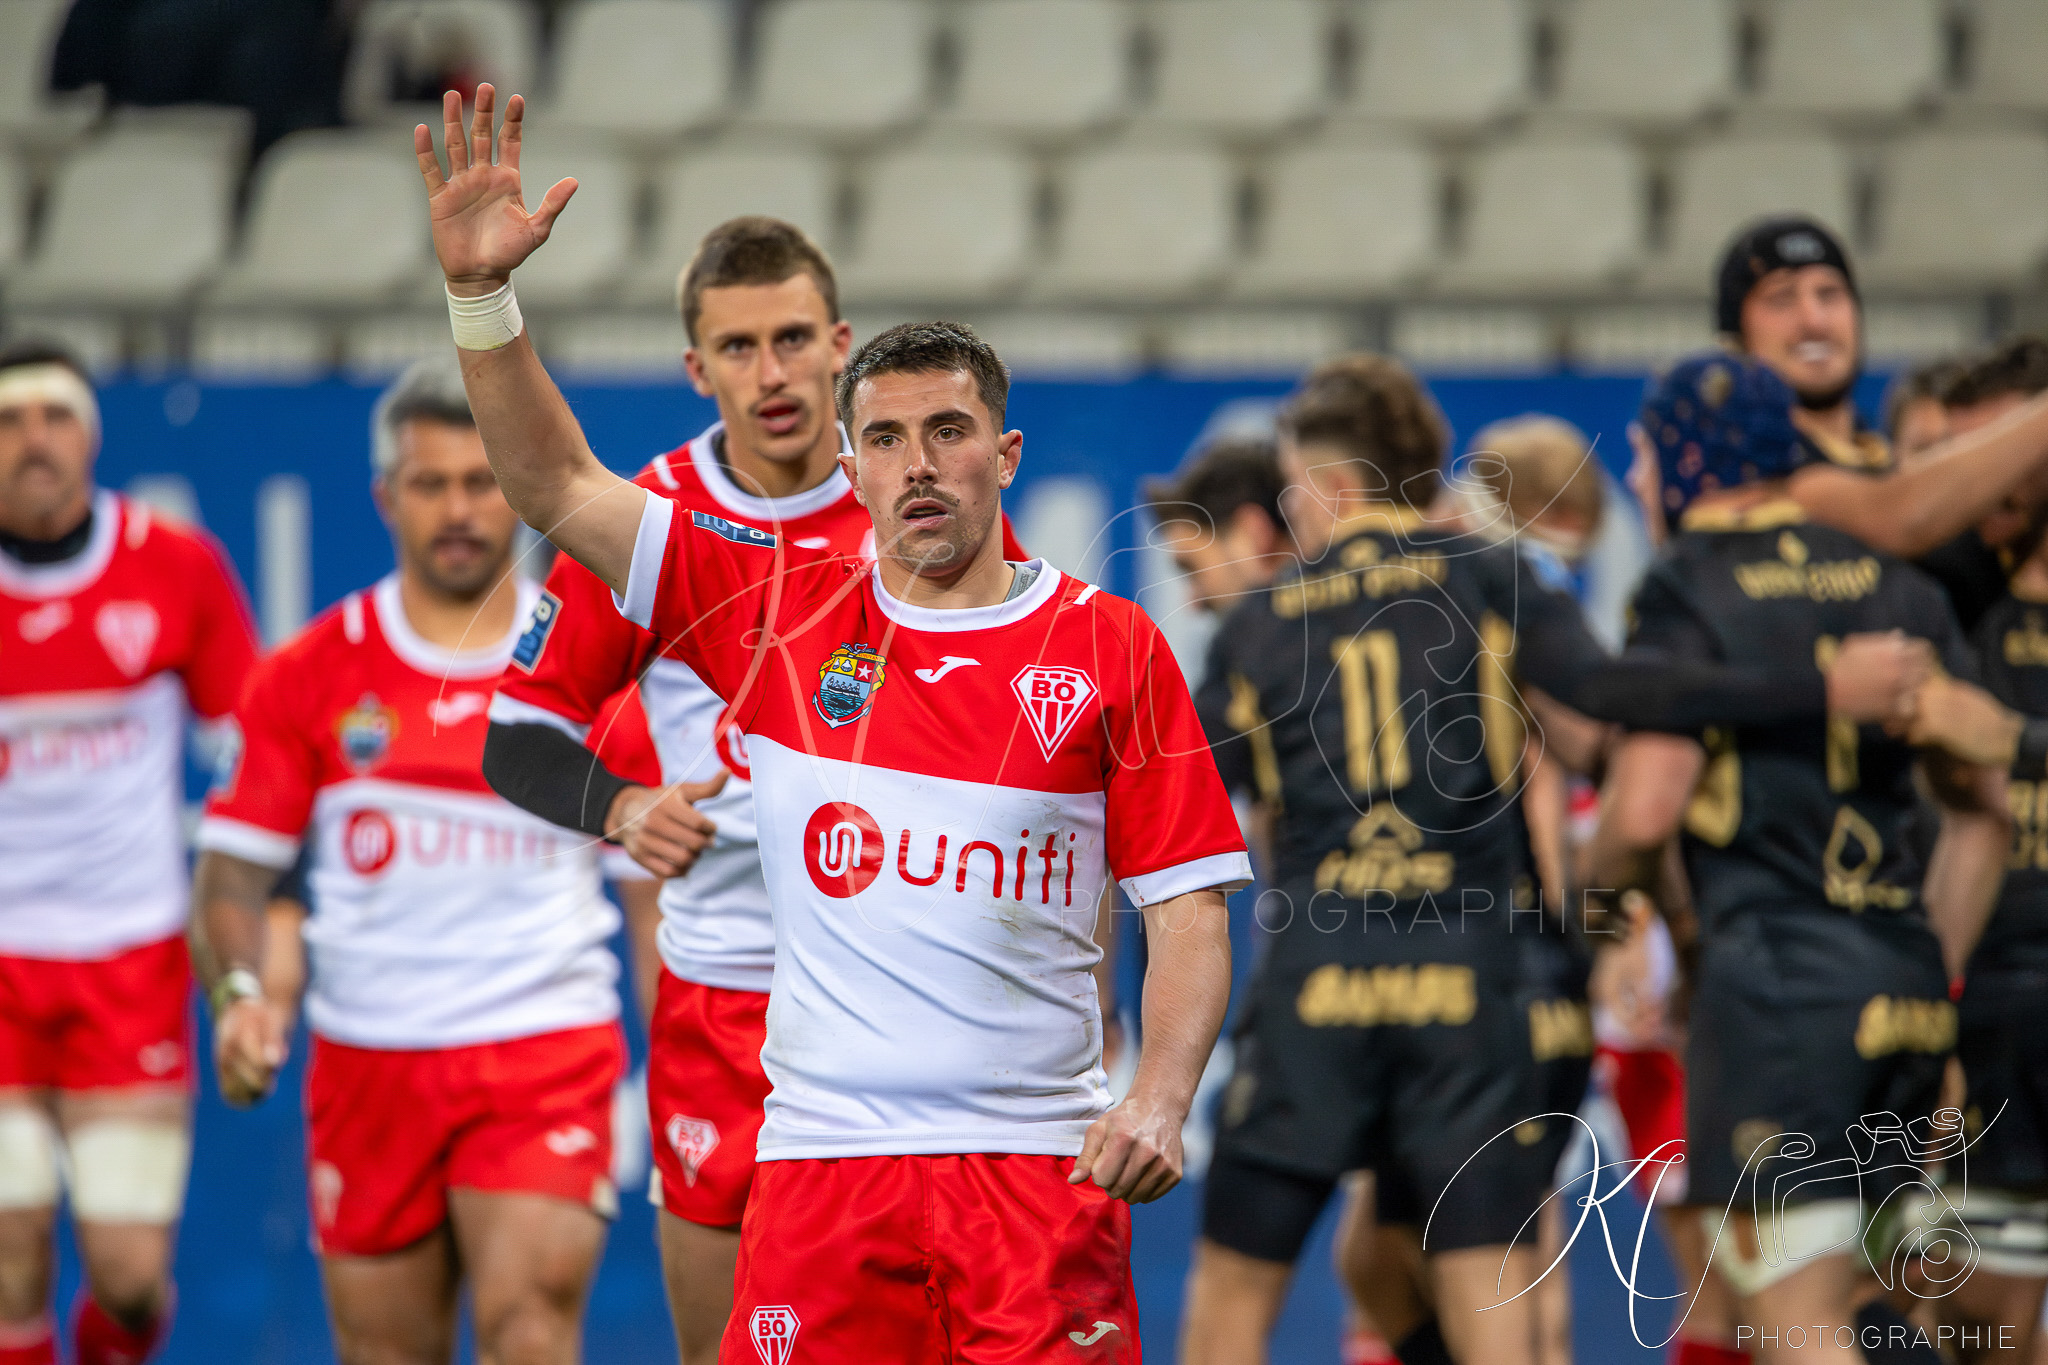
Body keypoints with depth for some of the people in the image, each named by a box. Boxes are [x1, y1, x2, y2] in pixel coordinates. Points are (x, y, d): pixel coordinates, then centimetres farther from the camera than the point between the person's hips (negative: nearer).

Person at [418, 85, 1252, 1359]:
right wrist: (482, 290, -5)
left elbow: (1189, 907, 4)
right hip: (823, 1155, 1)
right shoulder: (781, 609, 8)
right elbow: (559, 488, 7)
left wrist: (1159, 1099, -12)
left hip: (1042, 1163, -1)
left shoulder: (1113, 649, 4)